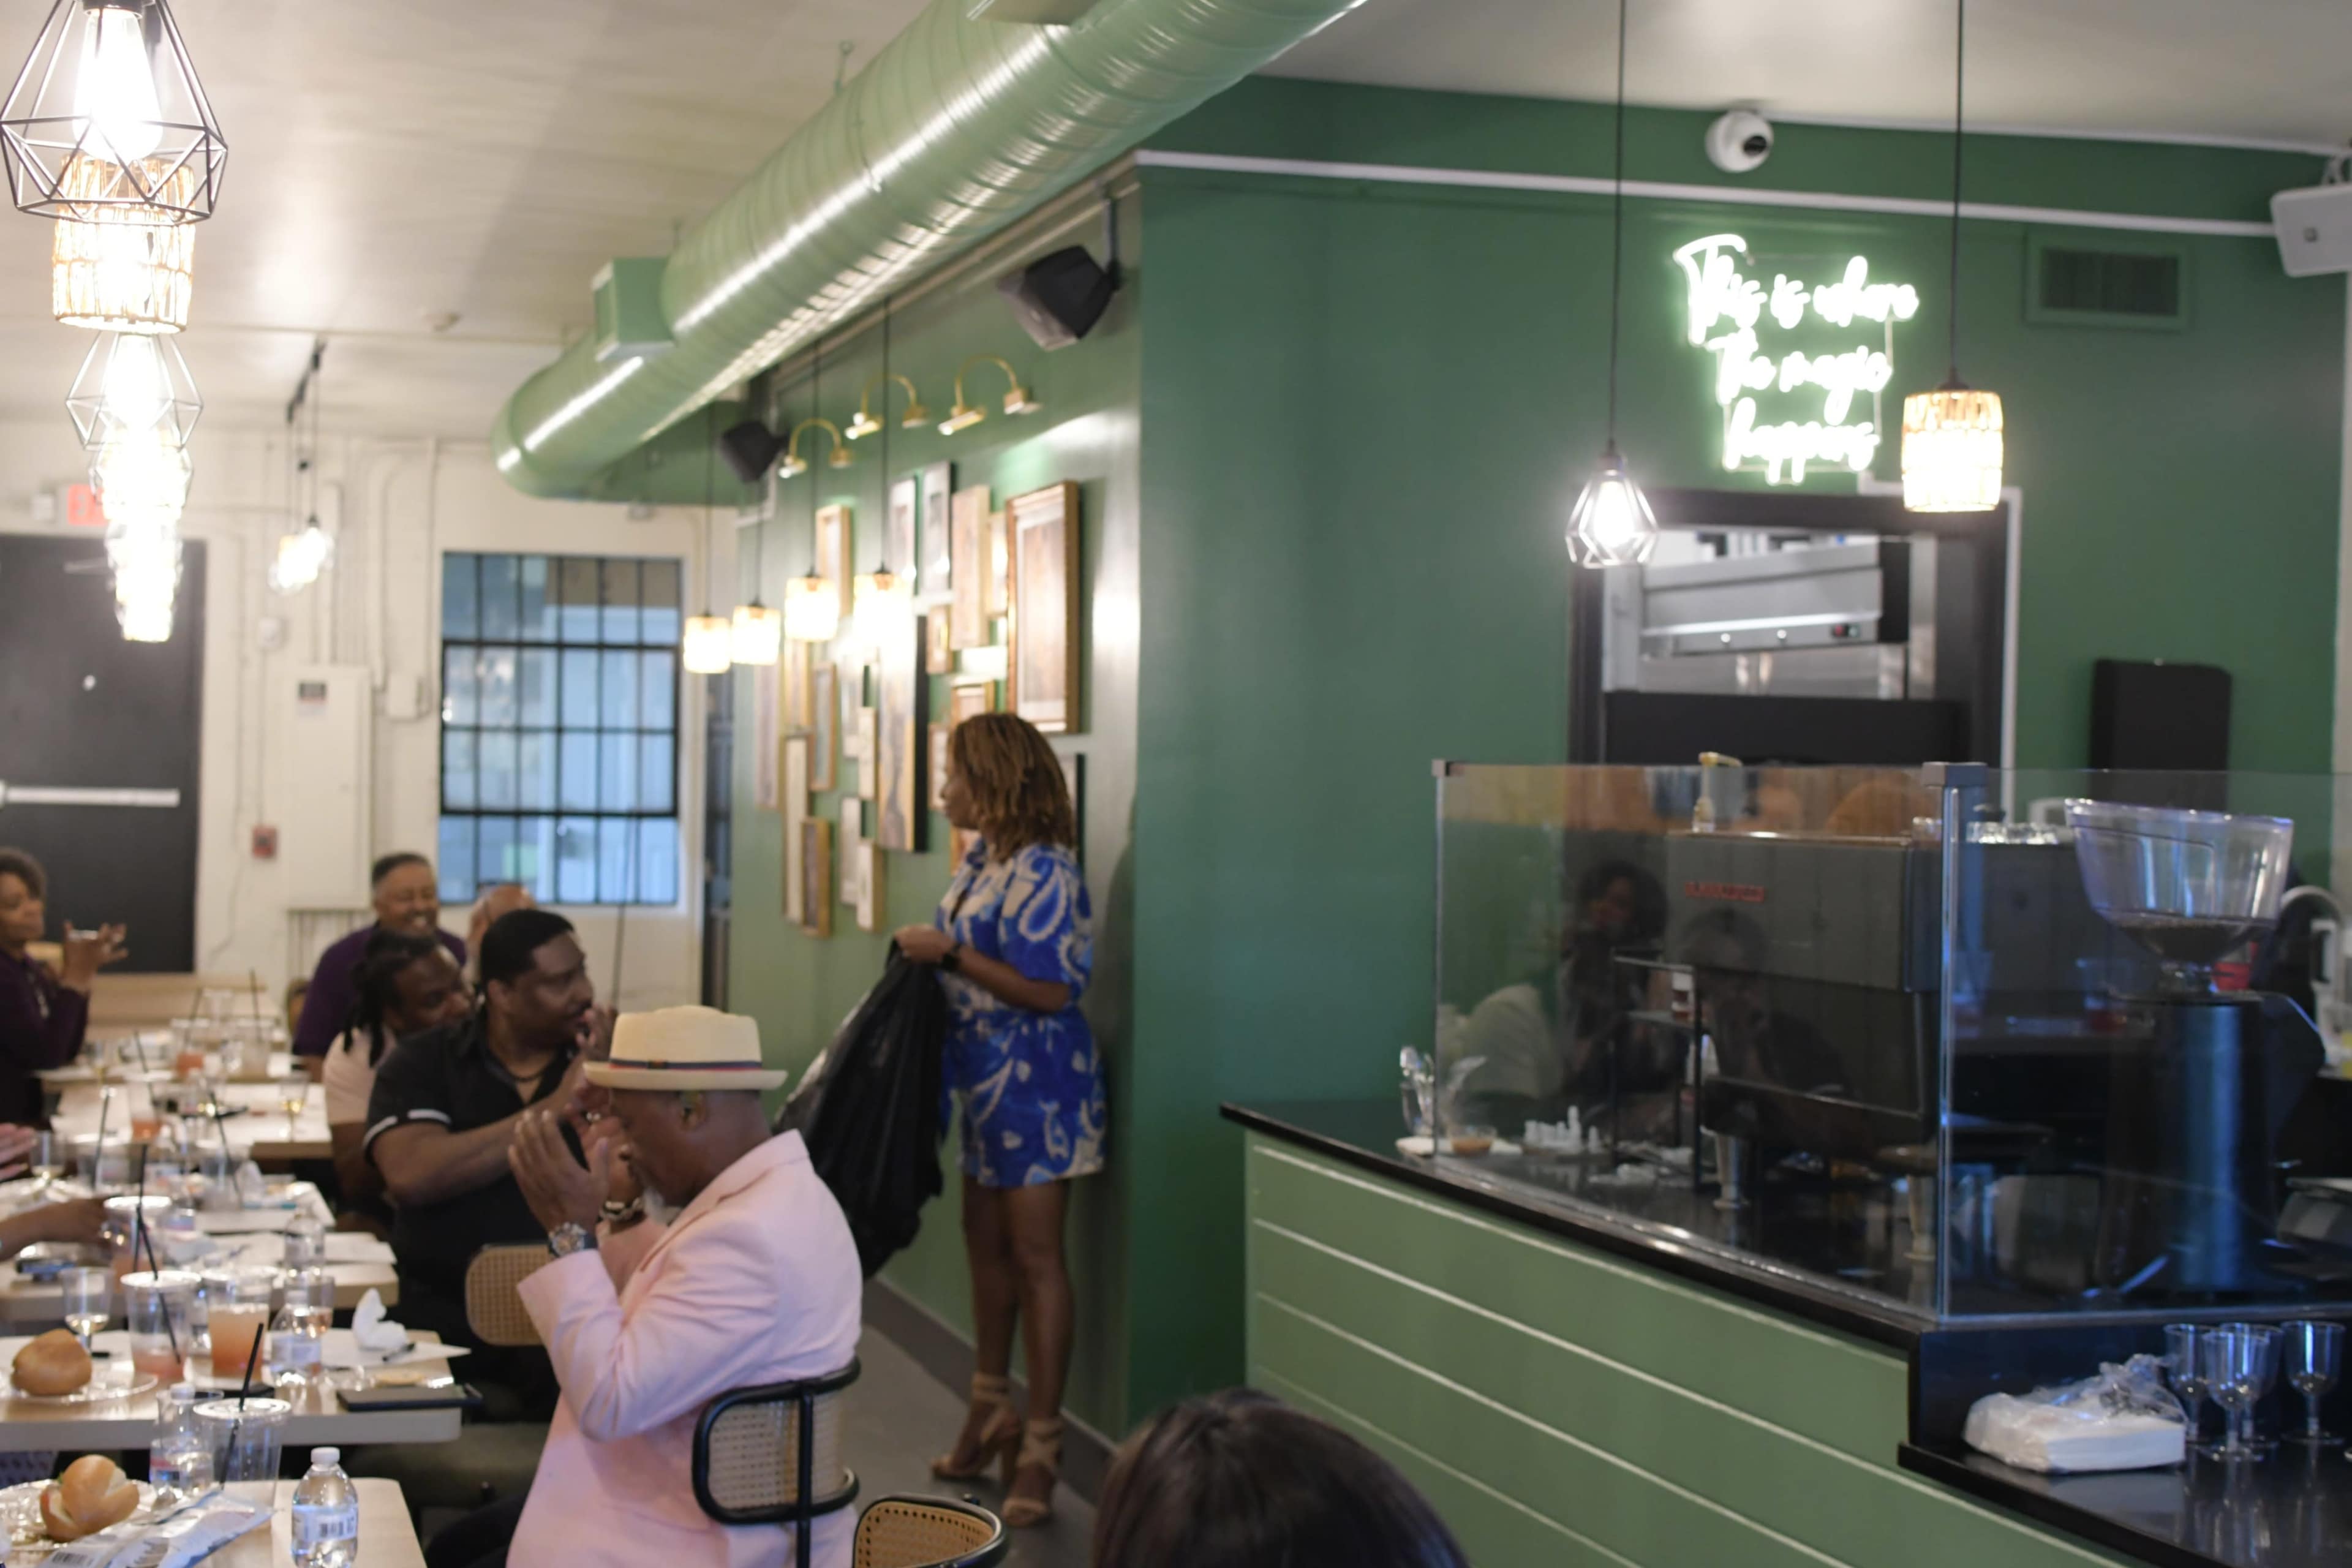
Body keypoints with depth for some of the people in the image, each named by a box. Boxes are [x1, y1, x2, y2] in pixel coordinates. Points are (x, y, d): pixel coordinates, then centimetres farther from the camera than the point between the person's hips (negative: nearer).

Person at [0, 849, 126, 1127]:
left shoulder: (30, 967, 9)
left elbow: (67, 1052, 8)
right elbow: (45, 1055, -20)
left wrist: (82, 975, -2)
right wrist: (75, 977, -17)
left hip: (28, 1119, 8)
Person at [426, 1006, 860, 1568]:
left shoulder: (747, 1237, -27)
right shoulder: (774, 1191, 6)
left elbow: (607, 1398, -26)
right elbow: (640, 1323, 16)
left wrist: (571, 1231, -21)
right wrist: (613, 1208, 7)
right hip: (690, 1506, 10)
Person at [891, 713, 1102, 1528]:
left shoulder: (1043, 872, -19)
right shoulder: (983, 861, 8)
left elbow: (1048, 991, -24)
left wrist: (949, 954, -21)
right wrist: (926, 953, 3)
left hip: (1037, 1083, -9)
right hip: (991, 1080, 10)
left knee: (1035, 1254, -4)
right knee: (986, 1242, 18)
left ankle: (1041, 1443, 3)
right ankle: (992, 1409, 32)